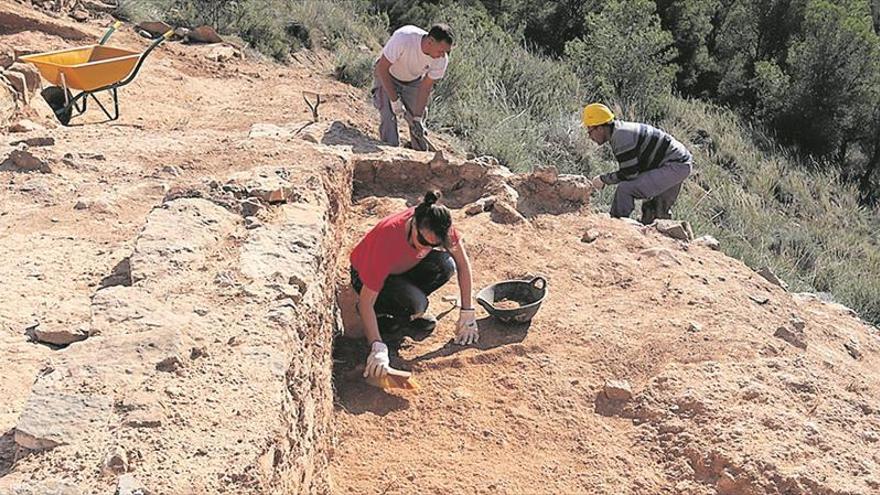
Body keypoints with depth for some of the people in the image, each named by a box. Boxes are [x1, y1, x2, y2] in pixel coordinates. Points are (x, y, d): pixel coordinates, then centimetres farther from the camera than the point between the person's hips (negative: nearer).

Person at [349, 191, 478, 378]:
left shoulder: (438, 225, -27)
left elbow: (462, 262, -12)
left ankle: (411, 308, -1)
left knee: (446, 265, -26)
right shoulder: (387, 239, -40)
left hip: (404, 268, 5)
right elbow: (366, 300, -38)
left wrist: (467, 313, -13)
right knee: (415, 303, -35)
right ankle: (381, 312, -2)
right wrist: (378, 348, -47)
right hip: (366, 275, -5)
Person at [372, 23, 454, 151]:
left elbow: (425, 88, -16)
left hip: (414, 82, 3)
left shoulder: (441, 59, -26)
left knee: (418, 128, 0)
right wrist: (394, 100, -29)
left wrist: (417, 118, -21)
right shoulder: (403, 38, -39)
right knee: (389, 118, -17)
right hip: (387, 77, -3)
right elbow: (381, 68, -29)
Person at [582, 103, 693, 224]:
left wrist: (603, 179, -8)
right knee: (660, 213, 25)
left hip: (673, 166, -11)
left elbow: (629, 174, -20)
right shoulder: (622, 130, 11)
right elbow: (630, 168, 16)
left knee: (625, 189, -21)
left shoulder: (621, 136, -20)